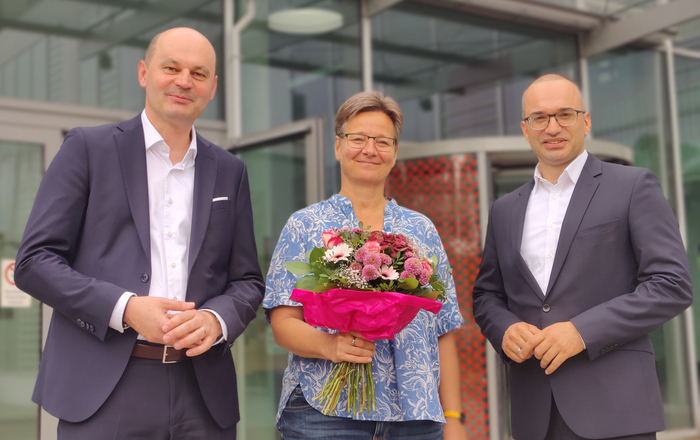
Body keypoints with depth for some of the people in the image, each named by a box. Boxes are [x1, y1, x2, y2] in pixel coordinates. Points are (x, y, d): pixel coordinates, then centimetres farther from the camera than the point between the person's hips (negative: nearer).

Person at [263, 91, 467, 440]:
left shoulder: (422, 230, 13)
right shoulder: (305, 225, 5)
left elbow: (444, 332, 11)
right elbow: (283, 323, -2)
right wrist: (328, 345, -22)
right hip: (323, 412, -2)